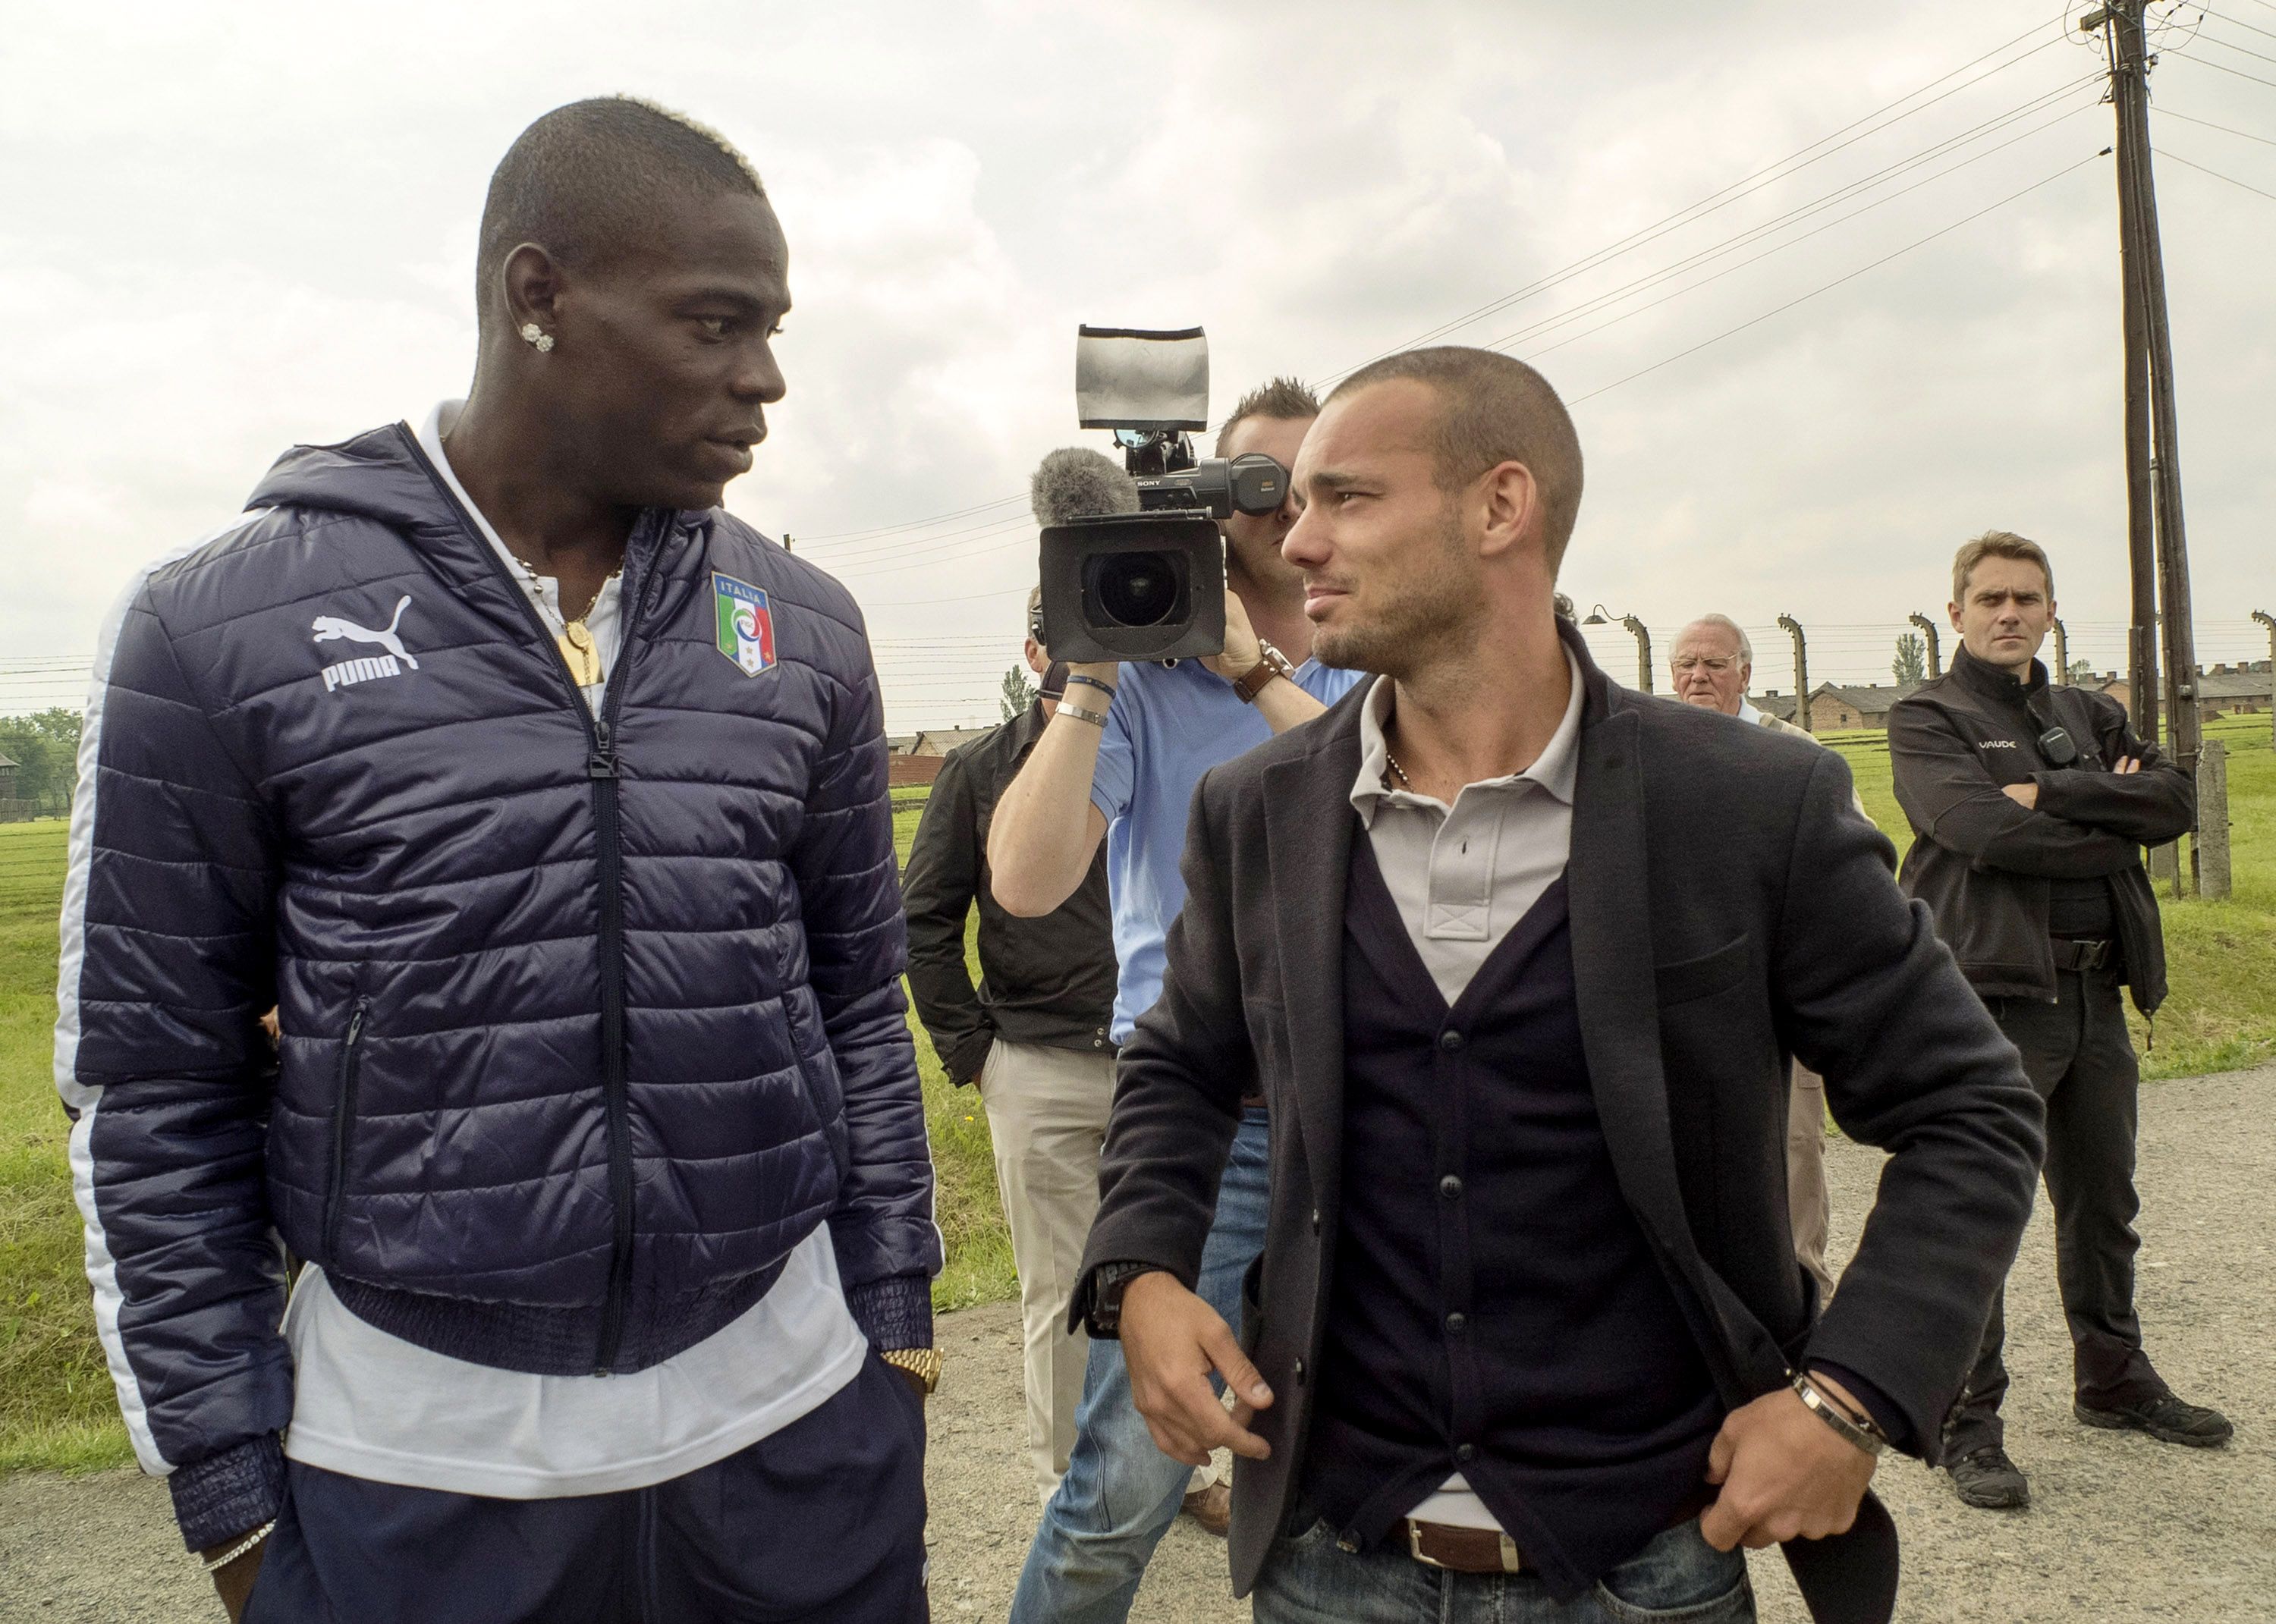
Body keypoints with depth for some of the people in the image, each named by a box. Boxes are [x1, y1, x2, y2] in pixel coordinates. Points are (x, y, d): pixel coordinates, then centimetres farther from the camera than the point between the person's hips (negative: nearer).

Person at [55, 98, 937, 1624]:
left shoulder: (805, 627, 0)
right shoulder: (223, 626, -8)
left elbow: (860, 1004, 6)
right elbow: (156, 1086, -3)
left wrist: (896, 1317, 6)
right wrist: (230, 1483, -1)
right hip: (405, 1464, -2)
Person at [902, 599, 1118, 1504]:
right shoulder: (982, 771, 4)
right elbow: (923, 921, 6)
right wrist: (969, 1048, 0)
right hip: (1039, 1070, -1)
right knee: (1058, 1291, 7)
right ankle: (1065, 1483, 22)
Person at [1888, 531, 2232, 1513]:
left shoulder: (2091, 716, 16)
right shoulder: (1928, 719, -2)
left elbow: (2174, 801, -1)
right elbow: (1986, 830, -19)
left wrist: (2052, 793, -13)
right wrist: (2113, 819, -6)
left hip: (2094, 993, 7)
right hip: (1992, 998, -6)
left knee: (2103, 1205, 19)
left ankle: (2113, 1383, 38)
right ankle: (1967, 1424, 7)